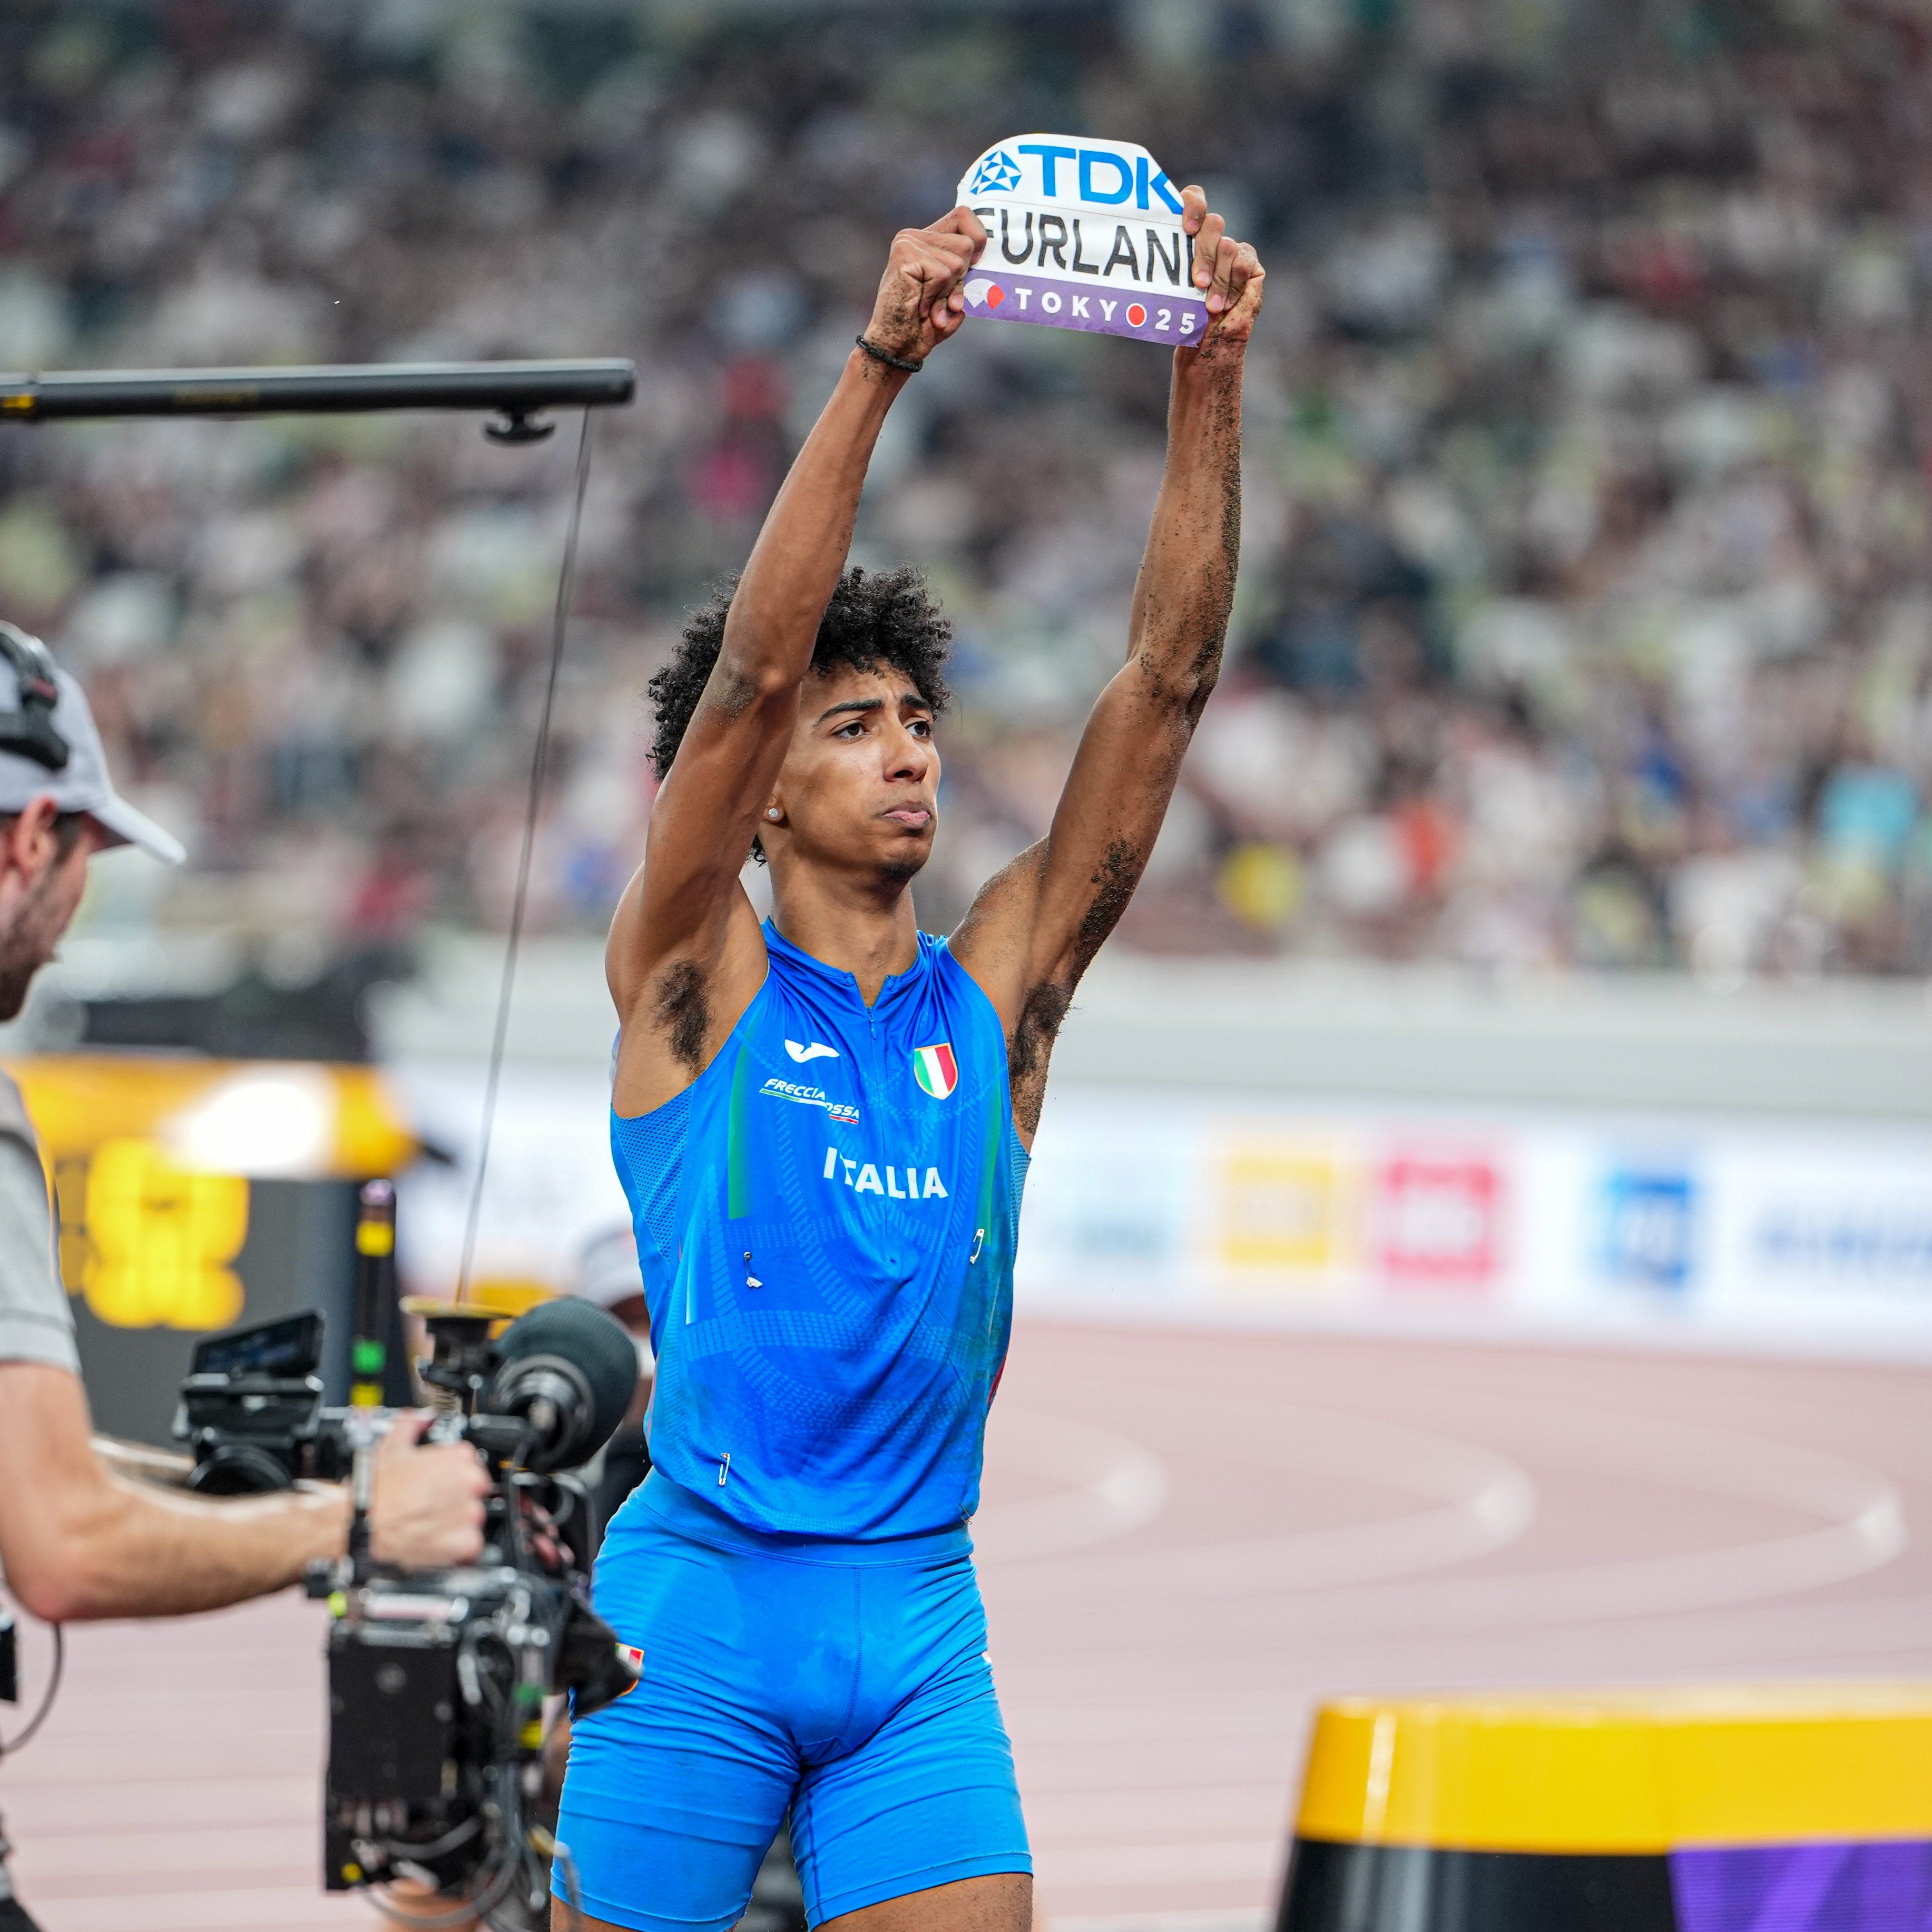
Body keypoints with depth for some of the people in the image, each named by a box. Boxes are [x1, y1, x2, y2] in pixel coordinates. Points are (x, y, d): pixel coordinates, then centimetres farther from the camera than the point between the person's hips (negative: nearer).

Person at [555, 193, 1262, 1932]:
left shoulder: (997, 993, 10)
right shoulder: (699, 983, 1)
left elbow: (1166, 685, 4)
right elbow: (750, 666, -13)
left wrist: (1210, 385, -5)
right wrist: (877, 370, -22)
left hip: (919, 1625, 3)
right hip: (701, 1610, -3)